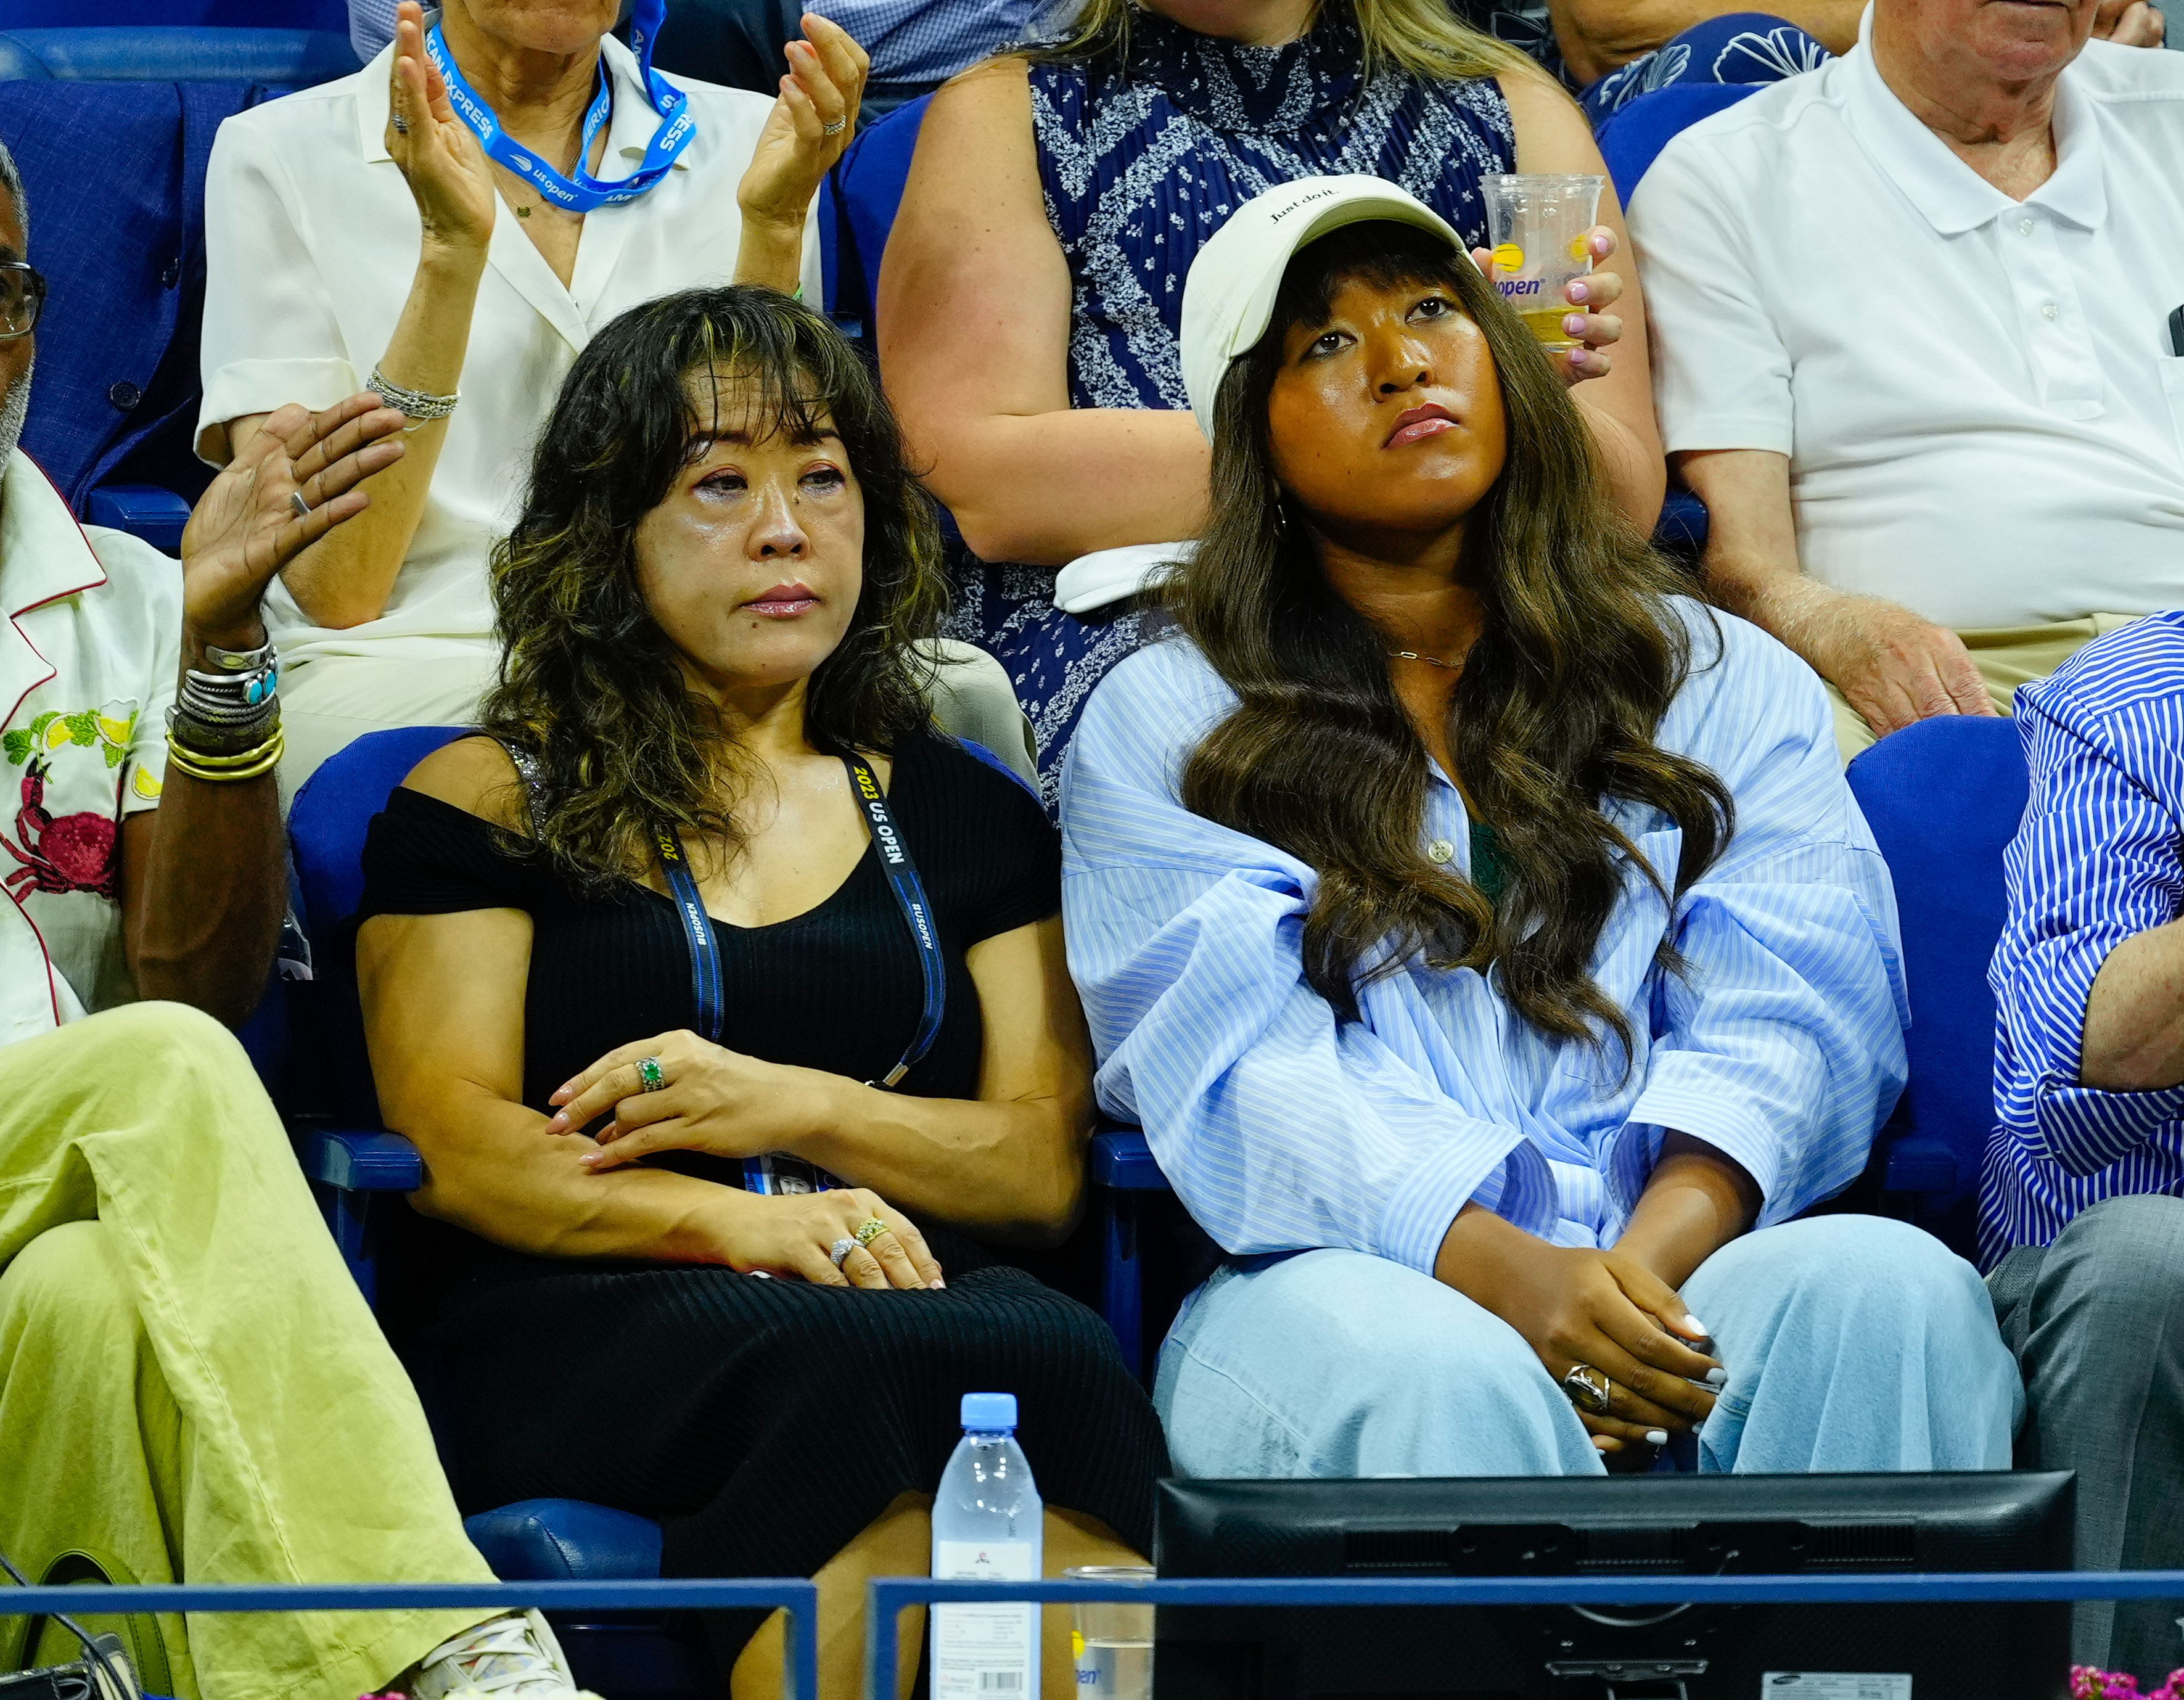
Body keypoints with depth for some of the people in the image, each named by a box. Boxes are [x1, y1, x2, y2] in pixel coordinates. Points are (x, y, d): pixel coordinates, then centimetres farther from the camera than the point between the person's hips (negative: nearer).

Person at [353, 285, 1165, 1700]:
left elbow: (1045, 1171, 16)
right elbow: (457, 1149, 2)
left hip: (920, 1289, 3)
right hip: (578, 1318, -3)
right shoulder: (486, 806, 15)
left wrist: (793, 1107, -3)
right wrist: (736, 1220, -16)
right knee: (847, 1369, -38)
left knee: (1057, 1355, -35)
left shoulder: (965, 817, 25)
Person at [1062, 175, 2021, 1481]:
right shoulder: (1161, 725, 17)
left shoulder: (1722, 681, 23)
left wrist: (1648, 1264, -16)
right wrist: (1509, 1275, -19)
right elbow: (1237, 1070, 0)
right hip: (1349, 1282, -2)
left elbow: (1782, 1020, 7)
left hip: (1682, 1273, 2)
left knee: (1890, 1288, -34)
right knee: (1423, 1377, -40)